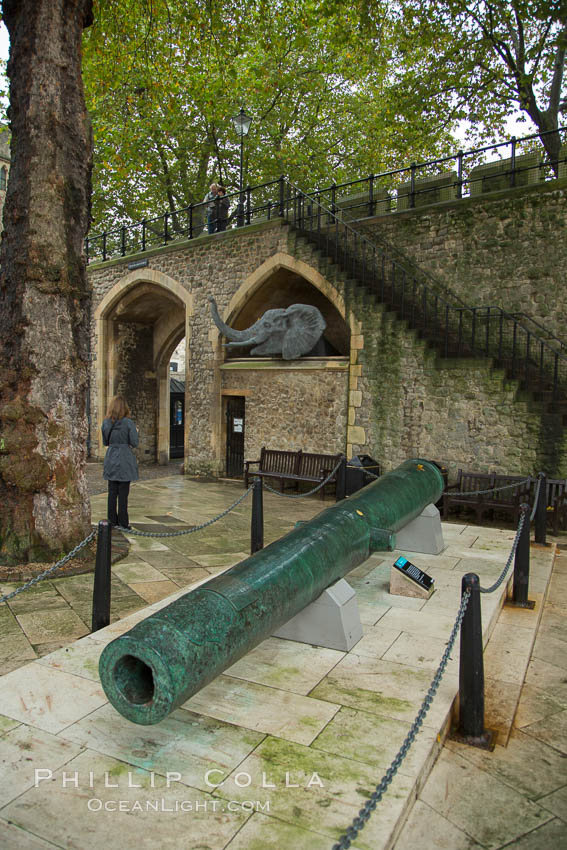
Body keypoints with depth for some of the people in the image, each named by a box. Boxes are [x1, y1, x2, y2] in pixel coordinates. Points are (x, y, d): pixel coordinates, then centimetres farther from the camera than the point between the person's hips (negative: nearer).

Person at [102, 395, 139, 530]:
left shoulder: (106, 423, 1)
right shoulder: (128, 423, -13)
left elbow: (105, 442, 10)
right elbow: (134, 443, -10)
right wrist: (130, 437, 9)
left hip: (111, 459, 4)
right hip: (125, 461, -4)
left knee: (112, 492, 11)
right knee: (123, 493, 1)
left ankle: (112, 520, 18)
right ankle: (123, 522, 5)